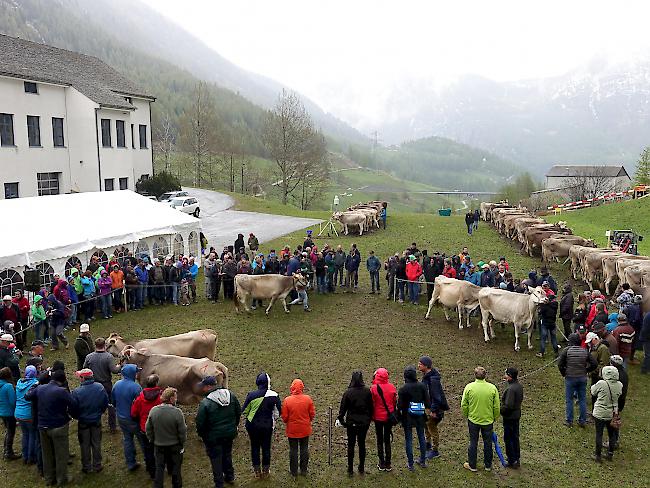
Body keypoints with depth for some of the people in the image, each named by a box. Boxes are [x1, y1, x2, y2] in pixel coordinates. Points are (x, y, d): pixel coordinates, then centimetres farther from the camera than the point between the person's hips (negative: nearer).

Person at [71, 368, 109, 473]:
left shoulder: (77, 391, -25)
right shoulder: (100, 388, -15)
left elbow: (73, 409, -14)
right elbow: (106, 403, -2)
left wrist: (77, 417, 7)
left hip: (83, 422, -2)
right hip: (97, 421, 3)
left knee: (85, 445, 15)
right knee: (96, 443, 17)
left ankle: (87, 467, 26)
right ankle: (97, 465, 27)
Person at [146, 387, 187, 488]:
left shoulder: (153, 411, -12)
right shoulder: (177, 412, -24)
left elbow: (148, 429, -2)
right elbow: (182, 431, -17)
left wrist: (152, 440, 13)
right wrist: (182, 443, 1)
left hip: (158, 446, 2)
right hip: (174, 446, -2)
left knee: (159, 468, 17)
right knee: (175, 468, 16)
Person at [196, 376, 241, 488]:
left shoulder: (206, 403, -24)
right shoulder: (231, 395, -6)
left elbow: (200, 422, -18)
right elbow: (238, 412, 5)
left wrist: (201, 434, 1)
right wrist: (234, 426, 18)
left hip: (213, 436, -5)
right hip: (230, 433, 6)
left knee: (216, 458, 11)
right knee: (227, 454, 25)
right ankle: (230, 476, 40)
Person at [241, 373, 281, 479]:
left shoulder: (251, 395, -15)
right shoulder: (274, 395, -14)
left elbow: (244, 410, -6)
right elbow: (278, 411, -5)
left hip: (253, 425, 0)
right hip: (267, 425, 0)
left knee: (255, 447, 16)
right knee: (266, 447, 15)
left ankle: (257, 471, 26)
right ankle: (265, 471, 27)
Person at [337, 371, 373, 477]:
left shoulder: (348, 392, -12)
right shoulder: (367, 391, -7)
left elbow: (343, 407, -6)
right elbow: (371, 407, 1)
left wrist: (340, 419, 7)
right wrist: (369, 418, 13)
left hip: (351, 422, -2)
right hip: (364, 422, 2)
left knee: (351, 445, 7)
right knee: (362, 444, 13)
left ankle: (350, 470, 12)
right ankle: (362, 469, 18)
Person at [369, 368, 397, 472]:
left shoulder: (374, 388, -15)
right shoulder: (392, 387, -5)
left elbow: (372, 404, -9)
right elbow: (395, 402, 4)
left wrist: (371, 416, 3)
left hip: (378, 417, -2)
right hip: (389, 417, 3)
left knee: (380, 440, 10)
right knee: (387, 440, 12)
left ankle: (382, 464, 13)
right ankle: (388, 464, 15)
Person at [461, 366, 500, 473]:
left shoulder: (469, 387, -14)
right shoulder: (492, 388, -12)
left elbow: (464, 405, -8)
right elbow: (497, 407, -5)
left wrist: (467, 415, 10)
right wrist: (495, 418, 12)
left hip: (473, 420, -1)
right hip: (488, 420, 1)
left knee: (473, 443, 13)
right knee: (488, 443, 17)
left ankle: (472, 465, 24)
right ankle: (488, 465, 30)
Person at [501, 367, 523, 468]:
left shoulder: (511, 389, -29)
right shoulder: (519, 386, 1)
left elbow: (508, 406, -29)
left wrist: (499, 411, -15)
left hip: (509, 417, -9)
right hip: (517, 415, 9)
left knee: (508, 439, 5)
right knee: (515, 437, 21)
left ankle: (512, 461, 13)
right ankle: (517, 458, 32)